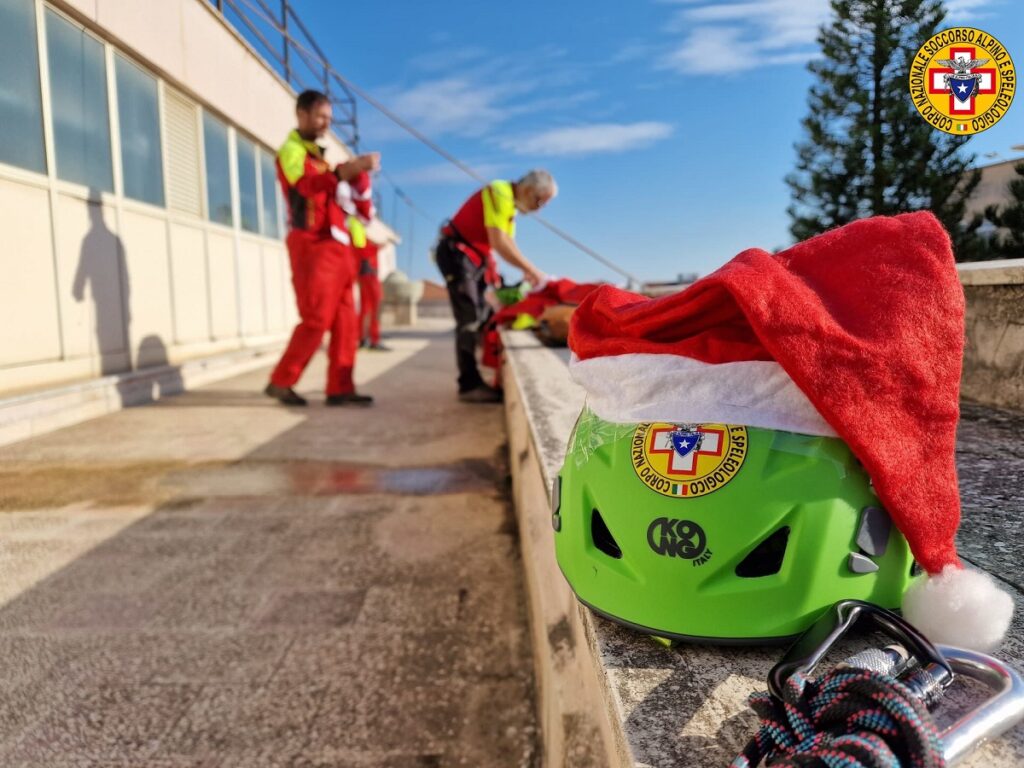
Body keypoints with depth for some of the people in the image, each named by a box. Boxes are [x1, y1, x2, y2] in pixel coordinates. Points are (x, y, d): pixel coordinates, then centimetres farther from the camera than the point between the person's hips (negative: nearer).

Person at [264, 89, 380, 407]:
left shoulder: (319, 153, 24)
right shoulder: (291, 151, -4)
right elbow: (309, 185, -24)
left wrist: (356, 169, 5)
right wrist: (348, 169, -39)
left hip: (334, 244, 8)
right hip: (311, 244, -8)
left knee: (344, 319, 3)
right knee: (316, 319, -10)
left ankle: (340, 388, 4)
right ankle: (280, 381, 1)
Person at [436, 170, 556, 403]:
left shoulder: (510, 202, 12)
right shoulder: (499, 194, -18)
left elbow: (508, 243, 13)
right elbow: (499, 243, -27)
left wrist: (526, 270, -1)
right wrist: (532, 269, -22)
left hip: (474, 257, 10)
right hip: (456, 253, -10)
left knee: (478, 318, 9)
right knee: (469, 320, -14)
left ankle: (474, 381, 14)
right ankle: (470, 385, -12)